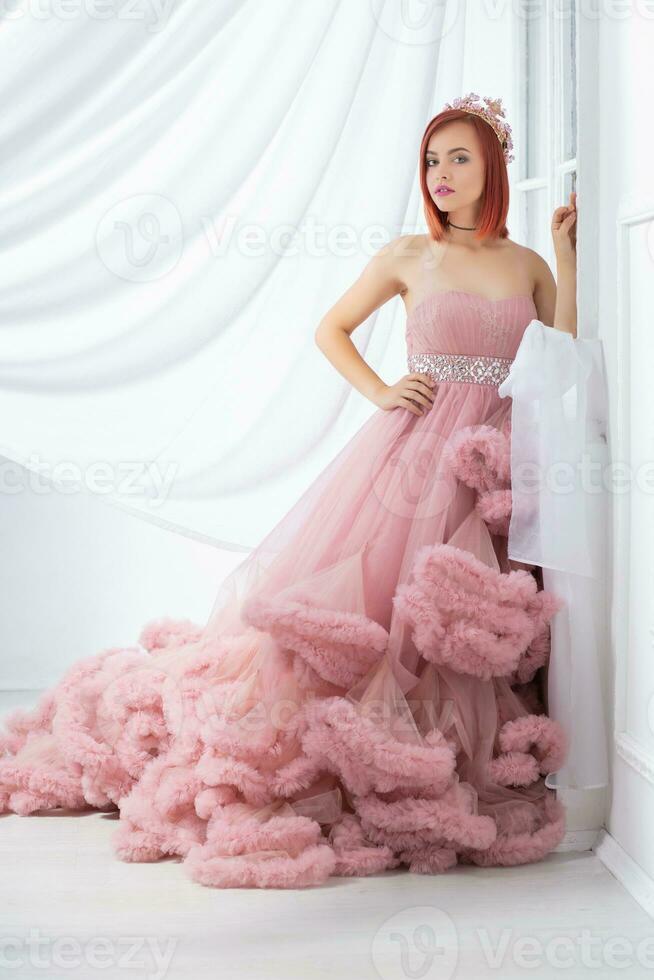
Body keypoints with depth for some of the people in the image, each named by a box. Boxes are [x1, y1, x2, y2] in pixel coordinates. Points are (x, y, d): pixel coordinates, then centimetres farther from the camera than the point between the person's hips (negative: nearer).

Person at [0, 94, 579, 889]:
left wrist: (567, 257, 2)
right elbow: (331, 330, 13)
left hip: (493, 459, 2)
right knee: (356, 595, -6)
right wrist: (380, 392, -1)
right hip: (413, 445, -2)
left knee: (463, 620, -2)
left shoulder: (527, 265, 11)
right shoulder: (407, 256, 5)